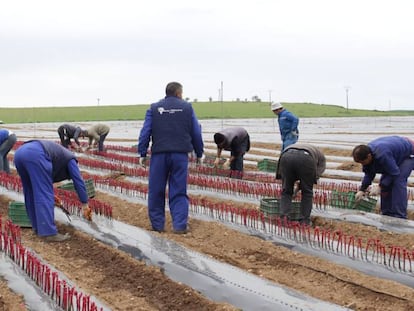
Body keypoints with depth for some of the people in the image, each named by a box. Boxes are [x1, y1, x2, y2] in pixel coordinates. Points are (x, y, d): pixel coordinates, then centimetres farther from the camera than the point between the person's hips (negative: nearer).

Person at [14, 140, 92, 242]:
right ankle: (48, 232, -8)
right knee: (45, 195, -4)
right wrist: (85, 206, 13)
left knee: (31, 193, 21)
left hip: (19, 152, 8)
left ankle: (38, 227, 28)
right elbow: (79, 182, 12)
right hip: (35, 154, -8)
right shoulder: (70, 159, 21)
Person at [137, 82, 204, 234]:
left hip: (159, 154, 0)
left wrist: (142, 153, 5)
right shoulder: (187, 107, 7)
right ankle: (180, 225, -2)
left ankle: (157, 224, 11)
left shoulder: (154, 108, 7)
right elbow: (196, 133, 8)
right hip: (180, 154, 0)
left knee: (156, 191, 8)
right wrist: (199, 154, 16)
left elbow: (145, 132, 2)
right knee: (179, 192, 4)